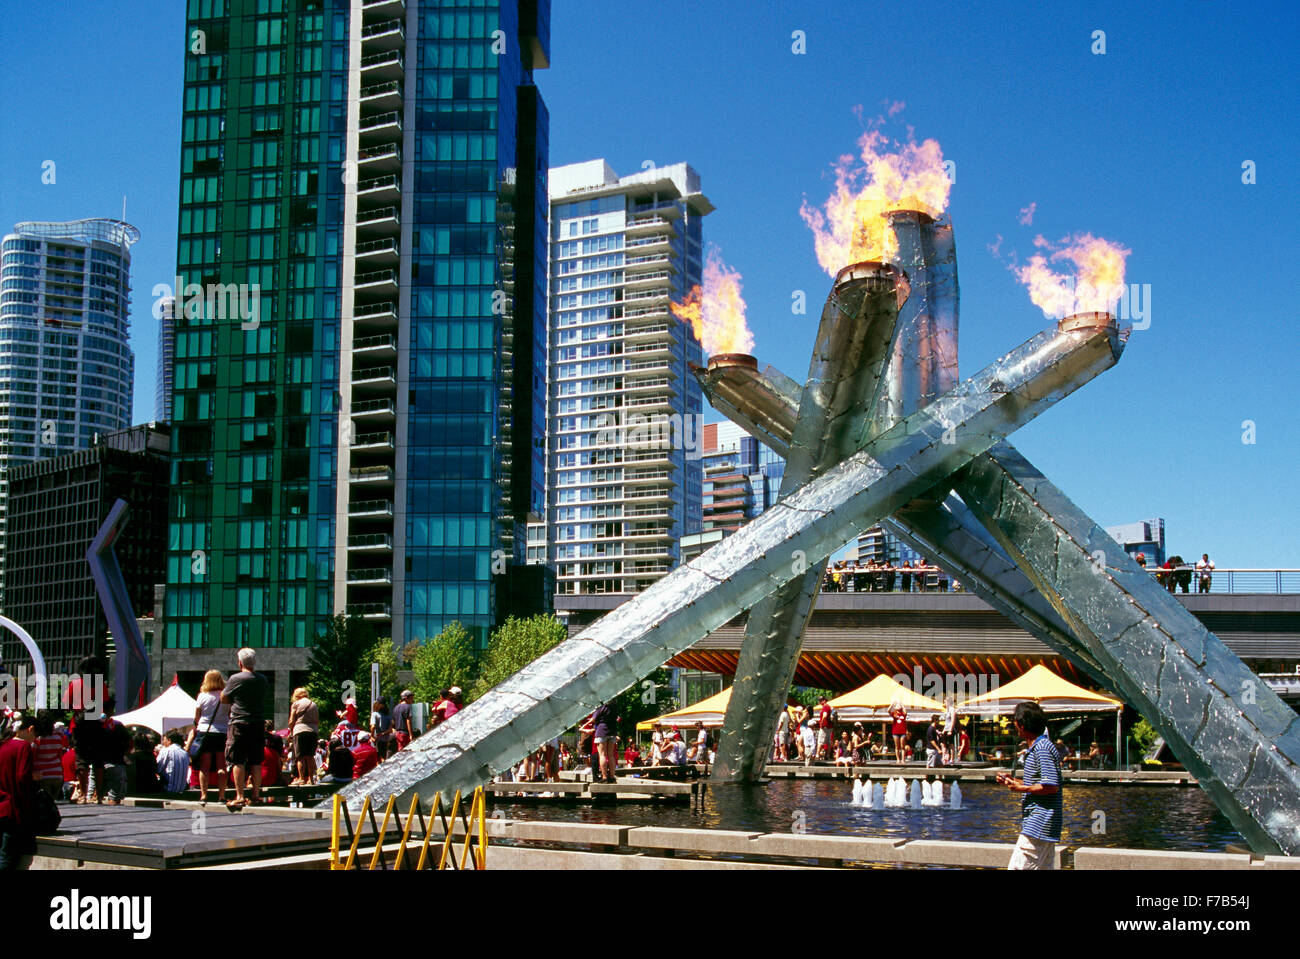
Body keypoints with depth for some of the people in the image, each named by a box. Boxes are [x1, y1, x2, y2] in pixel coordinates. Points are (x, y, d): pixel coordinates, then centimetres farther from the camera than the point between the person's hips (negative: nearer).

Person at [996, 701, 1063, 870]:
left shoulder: (1042, 749, -15)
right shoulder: (1035, 748, 18)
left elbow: (1052, 786, -22)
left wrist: (1021, 788, -14)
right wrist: (1013, 781, 16)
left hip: (1037, 826, -11)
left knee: (1017, 867, -13)